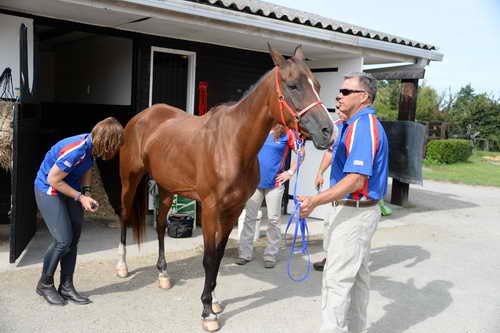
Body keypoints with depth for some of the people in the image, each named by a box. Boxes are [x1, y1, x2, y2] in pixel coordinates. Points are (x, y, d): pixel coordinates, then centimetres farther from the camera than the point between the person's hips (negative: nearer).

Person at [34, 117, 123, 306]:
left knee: (74, 240, 6)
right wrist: (80, 197, -18)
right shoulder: (75, 151, -32)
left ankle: (66, 287, 17)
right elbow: (53, 180, -24)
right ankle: (45, 285, 13)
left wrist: (86, 193, -3)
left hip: (70, 190, 8)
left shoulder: (91, 145, -7)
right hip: (50, 192, -8)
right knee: (63, 241, -9)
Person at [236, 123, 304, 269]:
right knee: (249, 217, 7)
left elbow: (300, 152, 3)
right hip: (254, 181, 3)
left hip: (275, 182, -2)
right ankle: (245, 254, 18)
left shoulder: (286, 132, -5)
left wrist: (291, 172, -2)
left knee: (273, 219, 4)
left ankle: (270, 256, 16)